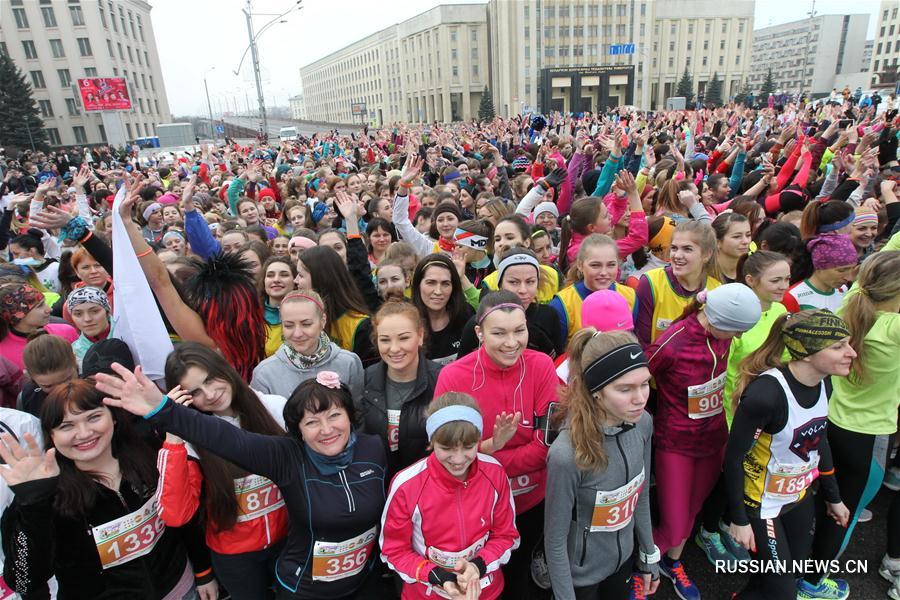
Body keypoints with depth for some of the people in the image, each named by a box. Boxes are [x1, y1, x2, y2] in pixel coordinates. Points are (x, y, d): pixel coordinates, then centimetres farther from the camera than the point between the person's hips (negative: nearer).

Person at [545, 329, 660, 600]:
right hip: (581, 574, -5)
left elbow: (641, 496, 1)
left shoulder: (643, 424, -16)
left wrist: (649, 556, 11)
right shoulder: (567, 454, -35)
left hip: (623, 558, 5)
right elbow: (555, 541, -20)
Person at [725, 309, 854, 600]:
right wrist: (739, 520, -15)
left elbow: (818, 440, 10)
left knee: (796, 568, 19)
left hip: (799, 496, 7)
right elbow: (733, 457, -23)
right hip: (761, 504, -7)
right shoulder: (767, 393, -32)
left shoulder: (823, 383, -7)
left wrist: (833, 497, 18)